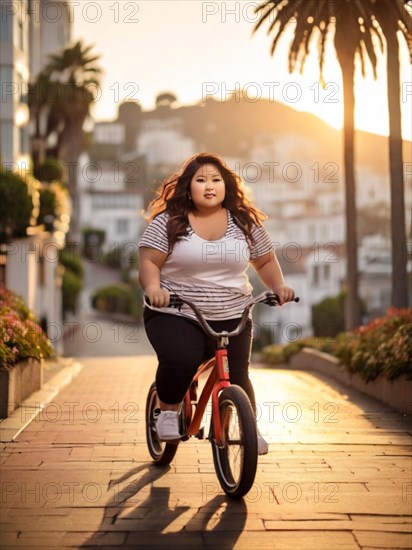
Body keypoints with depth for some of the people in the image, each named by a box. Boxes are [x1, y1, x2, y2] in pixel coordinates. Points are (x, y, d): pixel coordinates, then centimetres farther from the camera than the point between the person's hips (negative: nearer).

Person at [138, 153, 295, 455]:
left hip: (231, 318, 3)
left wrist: (279, 286, -4)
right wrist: (153, 287, -27)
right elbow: (149, 262, -7)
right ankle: (168, 411, 2)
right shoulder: (168, 221, -3)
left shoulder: (245, 222, 5)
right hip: (175, 315, -2)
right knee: (179, 361, -29)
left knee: (236, 377, -2)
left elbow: (266, 261, 14)